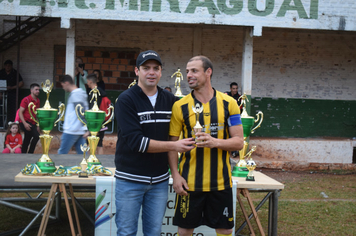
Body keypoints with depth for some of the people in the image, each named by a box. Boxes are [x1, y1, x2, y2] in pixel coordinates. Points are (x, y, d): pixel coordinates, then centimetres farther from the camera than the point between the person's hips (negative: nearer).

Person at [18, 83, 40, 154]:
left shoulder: (37, 100, 12)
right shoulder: (26, 100, -8)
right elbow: (20, 112, -12)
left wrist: (38, 125, 14)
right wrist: (25, 123, -22)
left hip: (32, 124, 7)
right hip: (25, 123, -7)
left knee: (26, 142, 11)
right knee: (36, 136, -23)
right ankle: (30, 153, -16)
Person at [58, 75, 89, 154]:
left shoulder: (75, 95, -13)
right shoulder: (81, 93, 17)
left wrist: (86, 129, -22)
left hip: (71, 131, -9)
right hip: (80, 132, 9)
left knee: (62, 153, 1)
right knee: (82, 153, 6)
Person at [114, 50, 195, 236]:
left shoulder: (170, 100, 6)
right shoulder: (126, 100, -10)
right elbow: (135, 141, -19)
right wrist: (174, 146, -20)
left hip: (160, 180, 4)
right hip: (130, 179, -4)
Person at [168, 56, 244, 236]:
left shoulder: (228, 103, 0)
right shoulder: (180, 106, -2)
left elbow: (239, 142, -1)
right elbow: (172, 143, 1)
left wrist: (215, 142, -19)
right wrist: (175, 175, -9)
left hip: (220, 181, 1)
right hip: (189, 182, -1)